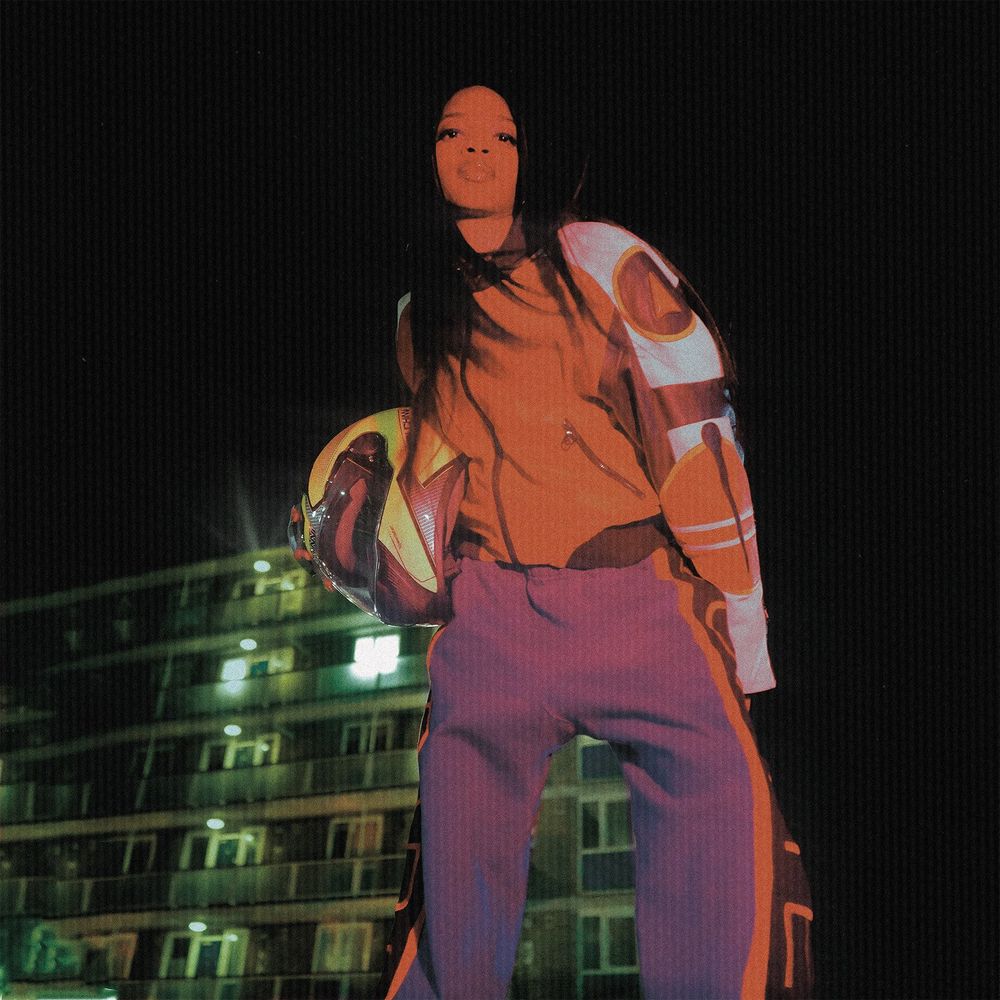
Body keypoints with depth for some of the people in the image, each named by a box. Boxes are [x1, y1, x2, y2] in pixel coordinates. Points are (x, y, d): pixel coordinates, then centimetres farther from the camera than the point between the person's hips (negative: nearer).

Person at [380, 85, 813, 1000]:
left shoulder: (602, 261, -1)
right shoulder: (419, 319, 14)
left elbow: (699, 443, -7)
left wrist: (740, 638, -12)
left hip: (643, 599, -2)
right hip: (493, 614, 3)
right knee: (454, 890, -1)